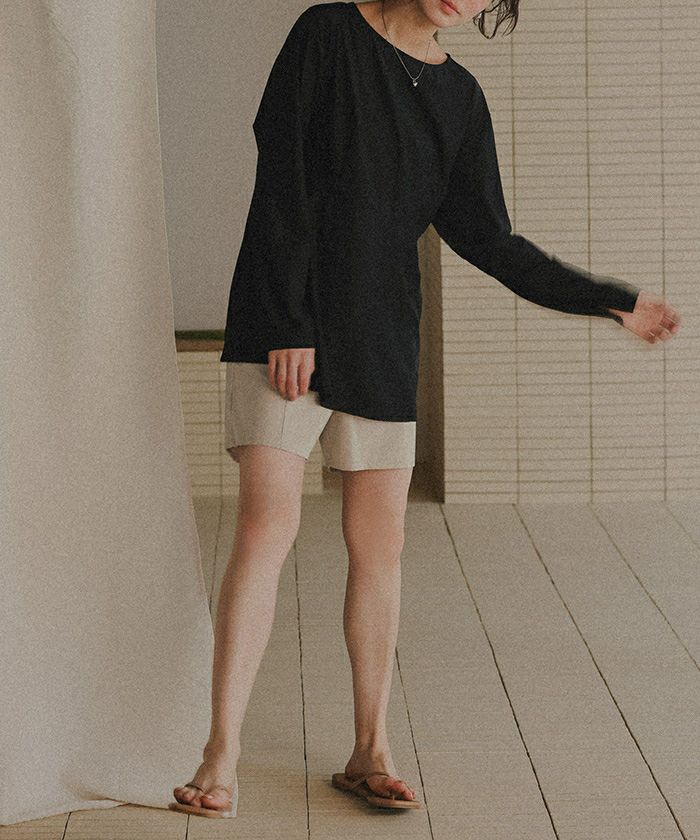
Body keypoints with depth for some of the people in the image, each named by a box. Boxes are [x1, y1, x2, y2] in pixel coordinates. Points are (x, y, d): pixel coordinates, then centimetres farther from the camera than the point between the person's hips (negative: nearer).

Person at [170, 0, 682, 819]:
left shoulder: (459, 98, 9)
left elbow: (486, 241, 12)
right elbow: (281, 186, -9)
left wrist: (610, 301, 11)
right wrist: (287, 326, -14)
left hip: (381, 340, 4)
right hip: (284, 330, -4)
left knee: (379, 547, 4)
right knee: (268, 523, -13)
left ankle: (369, 752, 15)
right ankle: (221, 758, -10)